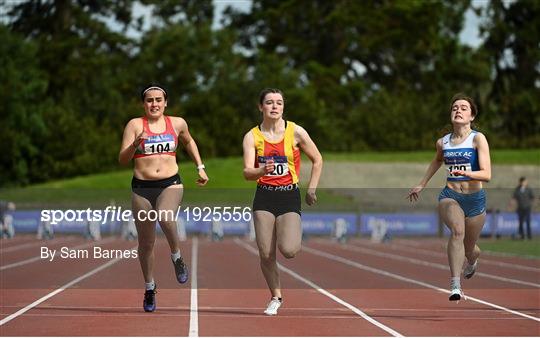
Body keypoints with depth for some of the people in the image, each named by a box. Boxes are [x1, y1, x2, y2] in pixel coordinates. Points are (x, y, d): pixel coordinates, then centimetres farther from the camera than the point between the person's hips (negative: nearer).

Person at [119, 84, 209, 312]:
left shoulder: (177, 123, 6)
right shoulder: (135, 125, -2)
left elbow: (189, 142, 28)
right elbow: (122, 160, -6)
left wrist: (200, 168, 22)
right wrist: (135, 144, -24)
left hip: (171, 184, 0)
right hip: (142, 187, 0)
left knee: (165, 218, -33)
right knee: (146, 242, 7)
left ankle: (176, 257, -6)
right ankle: (149, 288, 27)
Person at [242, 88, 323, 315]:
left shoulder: (295, 132, -3)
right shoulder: (252, 137, -1)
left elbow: (317, 160, 9)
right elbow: (247, 173, -10)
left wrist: (311, 190, 6)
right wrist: (262, 171, -31)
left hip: (289, 195, -1)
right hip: (264, 196, 1)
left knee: (287, 250, -18)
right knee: (266, 254, -3)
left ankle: (297, 239, 20)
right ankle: (276, 297, 18)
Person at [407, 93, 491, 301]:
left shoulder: (478, 139, -11)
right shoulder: (442, 142, 2)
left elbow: (487, 174, -20)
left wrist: (467, 173, -39)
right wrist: (422, 185, 33)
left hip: (475, 199, -1)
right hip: (450, 196, 1)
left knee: (469, 249, 15)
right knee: (457, 231, -31)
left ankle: (472, 261, 56)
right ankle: (455, 286, -39)